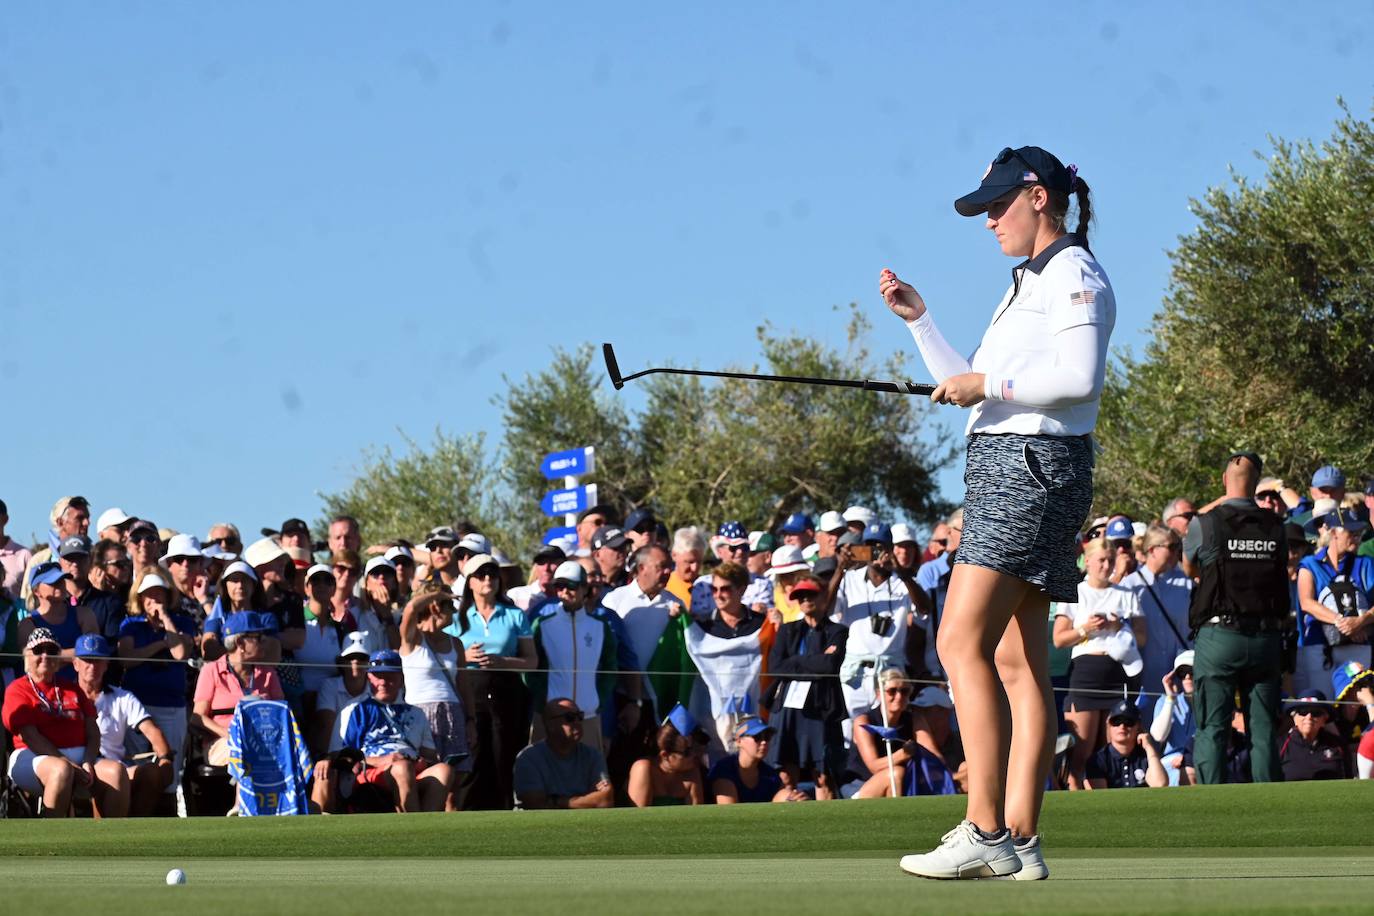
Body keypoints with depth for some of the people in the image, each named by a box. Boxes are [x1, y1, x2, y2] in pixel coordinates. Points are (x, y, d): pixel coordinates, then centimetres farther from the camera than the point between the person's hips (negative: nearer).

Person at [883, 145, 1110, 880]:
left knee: (963, 643, -18)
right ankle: (1020, 840, 1)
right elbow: (968, 391, 29)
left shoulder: (1074, 275, -6)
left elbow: (1079, 377, -21)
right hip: (1001, 467, 10)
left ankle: (985, 833, -22)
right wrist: (916, 319, 24)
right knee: (1016, 660, 4)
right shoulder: (1026, 285, 24)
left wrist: (987, 383, -13)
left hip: (1034, 465, -10)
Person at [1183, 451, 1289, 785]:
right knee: (1264, 731, 6)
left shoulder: (1205, 525, -4)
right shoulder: (1275, 528, 2)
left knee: (1212, 729, 0)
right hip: (1266, 637, 3)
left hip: (1219, 636, -2)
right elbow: (1281, 574, 13)